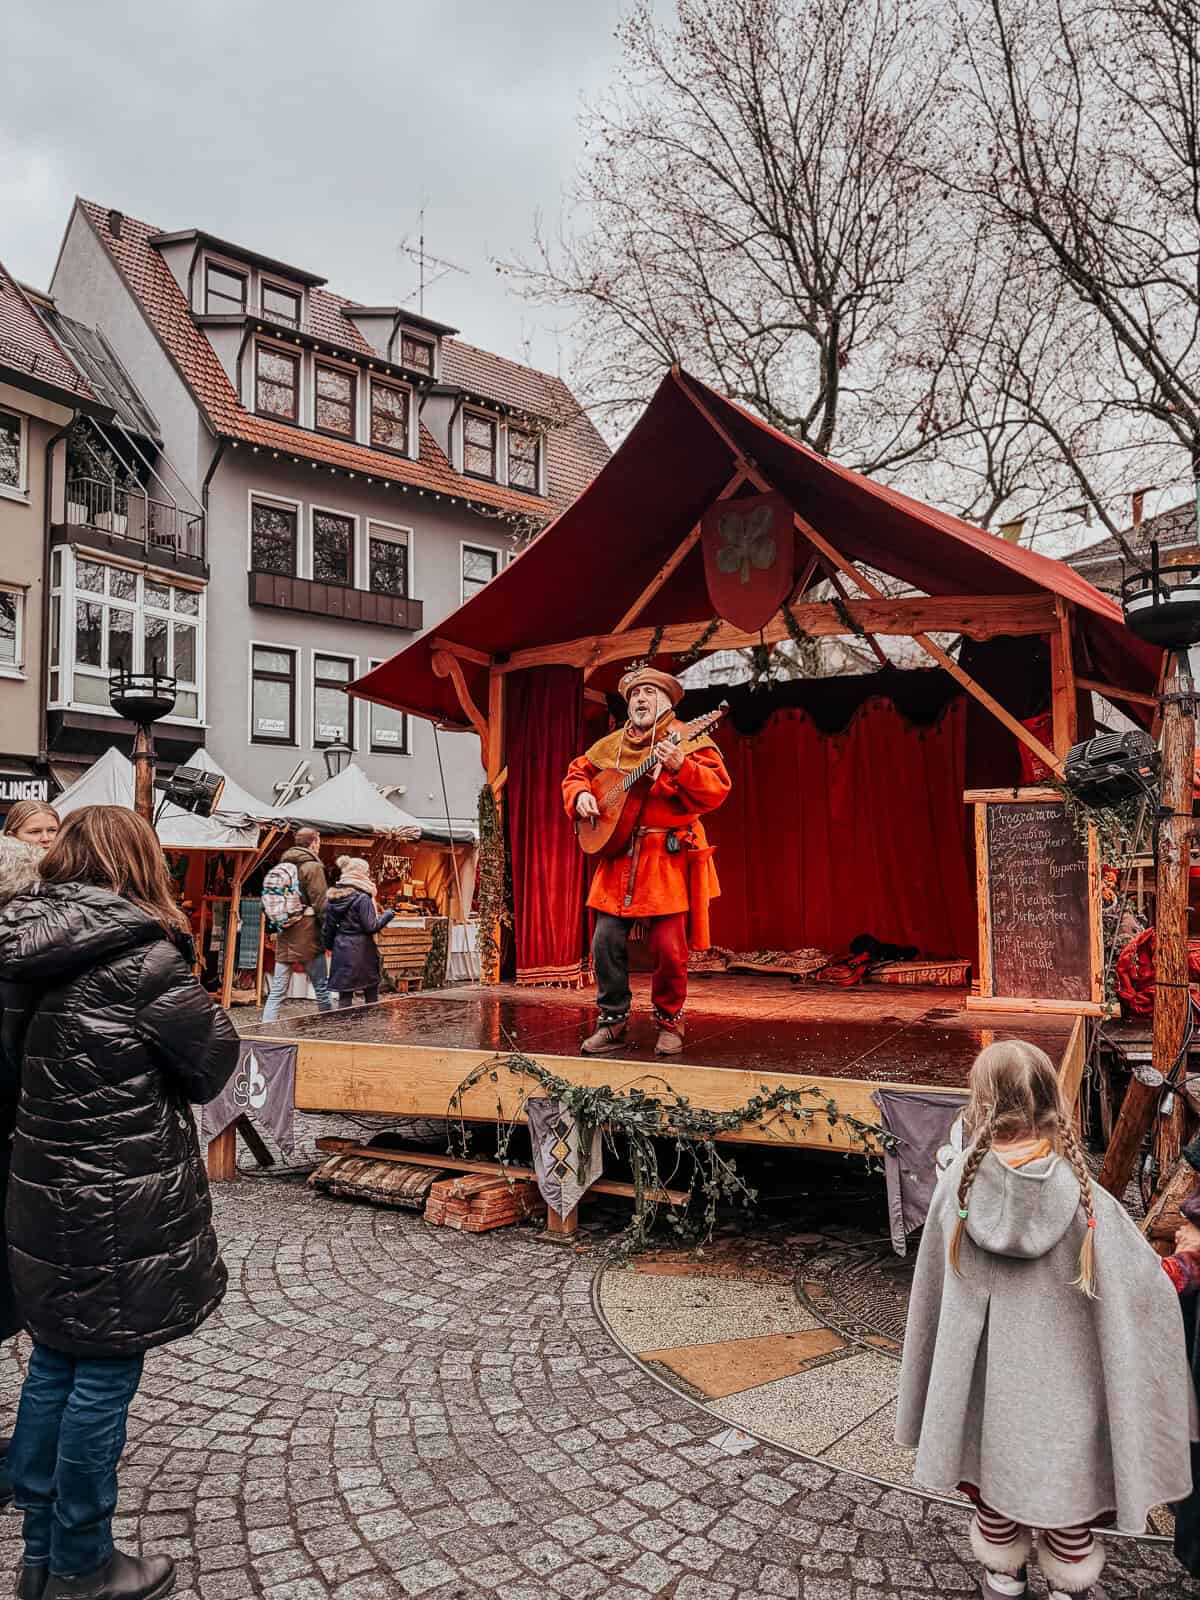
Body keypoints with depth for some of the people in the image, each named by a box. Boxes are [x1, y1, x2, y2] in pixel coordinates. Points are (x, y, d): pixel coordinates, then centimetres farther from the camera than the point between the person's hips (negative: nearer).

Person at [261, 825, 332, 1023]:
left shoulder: (282, 865, 11)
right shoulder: (312, 867, -9)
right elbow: (321, 904, -12)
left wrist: (277, 926, 16)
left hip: (284, 935, 6)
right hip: (307, 934, -6)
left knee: (277, 990, 6)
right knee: (322, 988, 6)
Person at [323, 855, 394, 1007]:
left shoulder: (333, 897, 7)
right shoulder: (362, 897, -12)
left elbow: (328, 928, 10)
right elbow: (371, 927, -14)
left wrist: (331, 946, 22)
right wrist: (387, 916, 0)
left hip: (341, 951, 5)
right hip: (361, 951, -5)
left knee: (344, 997, 7)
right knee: (371, 996, 8)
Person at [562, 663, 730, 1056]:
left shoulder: (687, 740, -2)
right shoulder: (610, 746, 14)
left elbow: (716, 791, -14)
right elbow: (575, 774, 25)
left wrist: (681, 767, -30)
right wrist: (580, 796, 3)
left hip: (670, 858, -4)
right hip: (618, 857, 4)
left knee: (669, 947, -5)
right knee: (606, 941, 0)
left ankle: (669, 1022, 17)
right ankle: (613, 1020, 16)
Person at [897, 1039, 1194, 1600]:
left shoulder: (959, 1185, -19)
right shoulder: (1082, 1196, -24)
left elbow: (931, 1288, -6)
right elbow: (1148, 1290, -13)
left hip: (984, 1375, 2)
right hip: (1060, 1377, -1)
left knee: (995, 1474, 24)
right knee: (1066, 1486, 21)